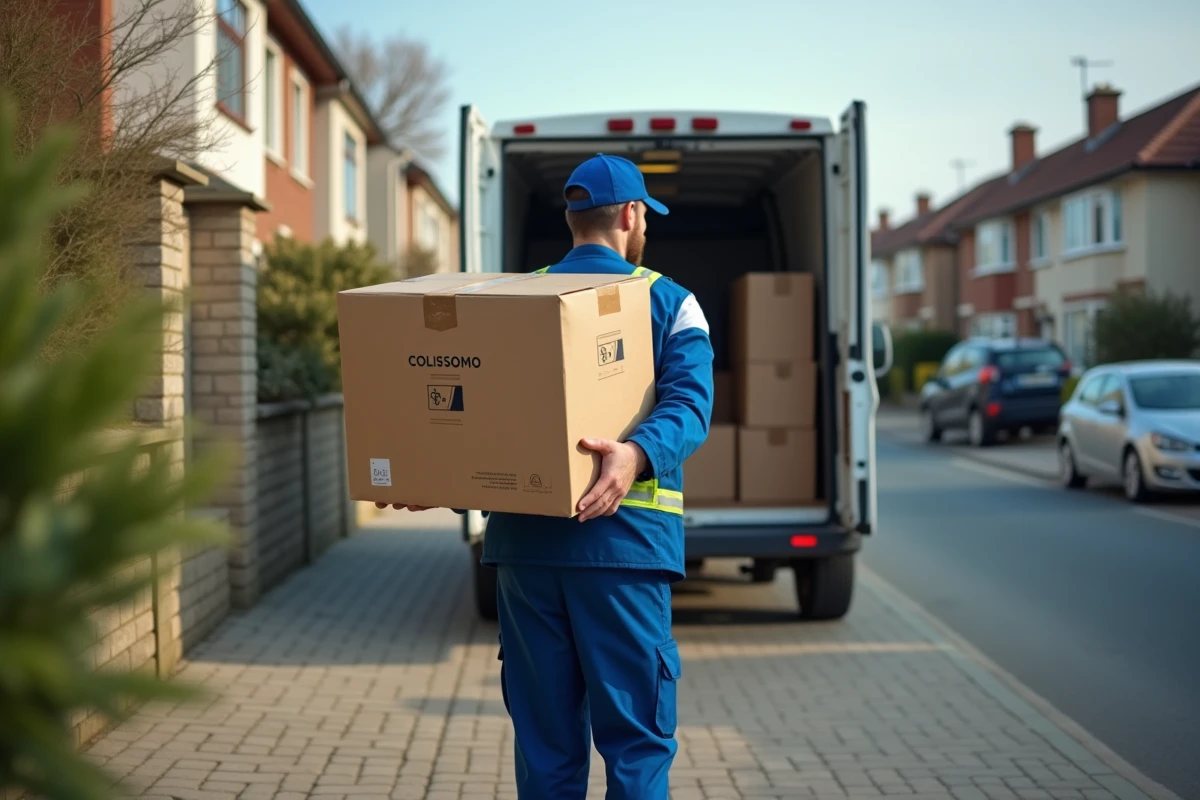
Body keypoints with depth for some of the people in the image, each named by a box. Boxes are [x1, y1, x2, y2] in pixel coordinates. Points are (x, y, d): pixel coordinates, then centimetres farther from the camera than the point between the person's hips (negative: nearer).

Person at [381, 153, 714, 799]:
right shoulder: (668, 300, 4)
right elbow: (688, 401, -13)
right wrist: (636, 455, -29)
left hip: (523, 537, 4)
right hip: (622, 535, -3)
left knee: (544, 737, 11)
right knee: (635, 735, 2)